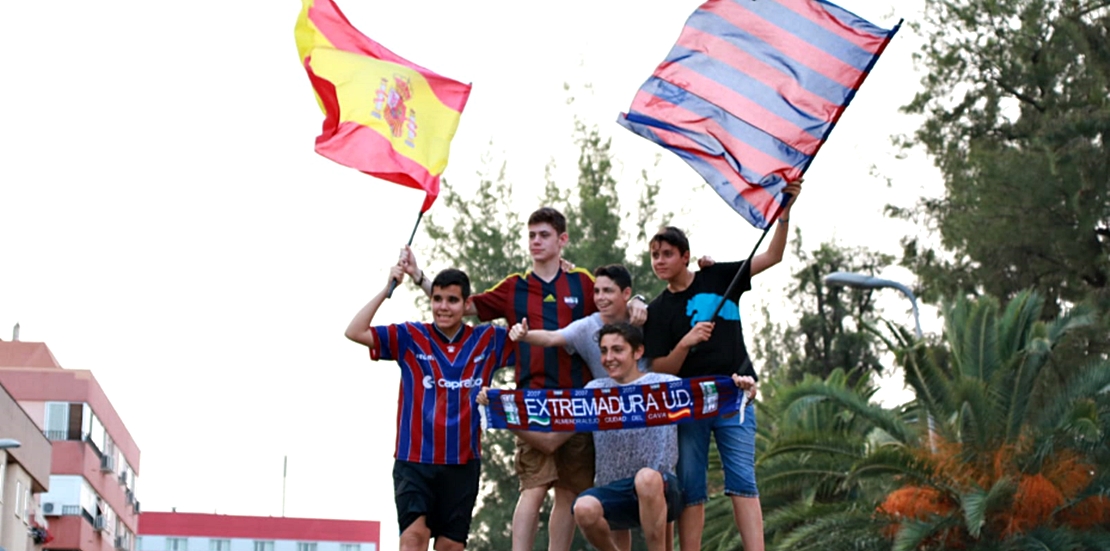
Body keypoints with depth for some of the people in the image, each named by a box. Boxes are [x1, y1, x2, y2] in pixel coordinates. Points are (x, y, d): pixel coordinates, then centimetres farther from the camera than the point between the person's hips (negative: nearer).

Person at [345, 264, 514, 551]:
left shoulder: (488, 341, 7)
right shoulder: (409, 338, 2)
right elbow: (355, 332, -4)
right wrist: (387, 290, -8)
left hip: (463, 462, 2)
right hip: (414, 459, -2)